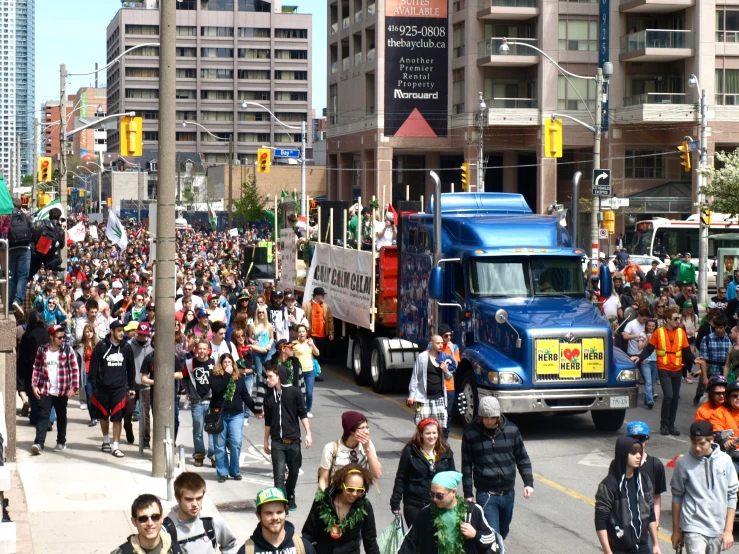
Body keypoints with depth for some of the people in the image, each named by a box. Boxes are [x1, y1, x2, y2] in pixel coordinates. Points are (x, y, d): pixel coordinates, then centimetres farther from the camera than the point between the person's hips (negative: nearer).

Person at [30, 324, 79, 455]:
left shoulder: (68, 350, -4)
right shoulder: (42, 350, 2)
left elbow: (75, 370, -4)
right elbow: (36, 368, 8)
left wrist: (74, 387, -10)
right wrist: (34, 385, 1)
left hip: (62, 391, 0)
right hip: (45, 390, 1)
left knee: (61, 417, 11)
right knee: (43, 416, -6)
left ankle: (61, 442, 23)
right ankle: (39, 443, -11)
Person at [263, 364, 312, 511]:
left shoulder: (294, 392, -3)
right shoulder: (269, 397, 6)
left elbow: (303, 414, -1)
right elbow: (268, 421, 14)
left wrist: (308, 433, -7)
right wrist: (266, 441, 16)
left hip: (293, 441, -1)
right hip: (277, 443, 1)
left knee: (294, 472, 11)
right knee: (279, 475, -8)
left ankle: (290, 499, 30)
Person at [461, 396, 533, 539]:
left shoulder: (512, 430, -1)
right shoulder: (470, 434, -6)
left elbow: (522, 458, 8)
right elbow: (467, 466, 0)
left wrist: (528, 482, -1)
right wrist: (468, 494, 1)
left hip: (508, 494, 3)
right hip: (486, 495, -3)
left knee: (503, 531, 17)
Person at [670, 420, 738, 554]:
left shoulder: (725, 460, 0)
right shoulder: (683, 463, -7)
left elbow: (731, 496, 5)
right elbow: (677, 497, 3)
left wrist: (728, 530, 2)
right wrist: (676, 530, 7)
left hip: (718, 529, 3)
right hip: (694, 529, -3)